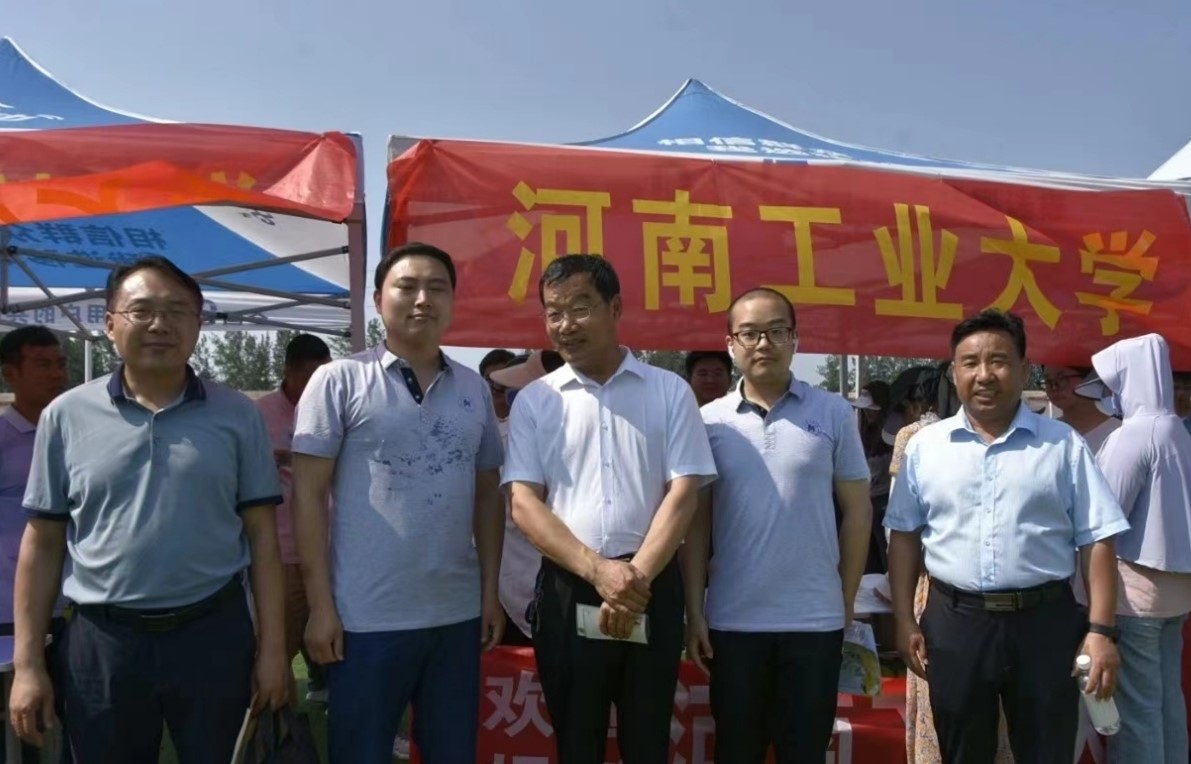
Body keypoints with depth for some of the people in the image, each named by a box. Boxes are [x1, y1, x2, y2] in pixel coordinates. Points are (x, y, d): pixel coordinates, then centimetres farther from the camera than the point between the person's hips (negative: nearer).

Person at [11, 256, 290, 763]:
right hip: (101, 640, 1)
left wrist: (271, 646, -2)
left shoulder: (236, 415, -1)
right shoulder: (66, 415, 1)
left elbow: (261, 534, 0)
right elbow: (43, 542, 4)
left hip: (214, 634, 0)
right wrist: (28, 663, 2)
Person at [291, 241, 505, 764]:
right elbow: (308, 493, -6)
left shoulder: (475, 390, 9)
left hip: (458, 613, 4)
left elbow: (487, 495, 12)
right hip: (367, 617, -4)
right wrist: (321, 605, -9)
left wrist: (491, 591, 8)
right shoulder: (339, 381, -4)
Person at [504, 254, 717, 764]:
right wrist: (598, 570, -15)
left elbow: (683, 492, -2)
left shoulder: (670, 391, 3)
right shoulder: (533, 402, 4)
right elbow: (524, 503, -3)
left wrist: (636, 577, -13)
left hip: (653, 591, 0)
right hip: (568, 591, 1)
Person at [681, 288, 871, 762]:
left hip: (815, 618, 0)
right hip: (732, 619, 1)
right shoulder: (709, 421, 0)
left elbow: (857, 510, 4)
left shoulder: (834, 414, -1)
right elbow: (695, 520, 3)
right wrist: (694, 611, 0)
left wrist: (847, 602, 3)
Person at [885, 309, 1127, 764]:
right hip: (954, 621, 1)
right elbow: (904, 535, 6)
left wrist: (1101, 629, -6)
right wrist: (905, 621, 1)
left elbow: (1097, 539, 1)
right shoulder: (924, 445, 3)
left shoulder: (1063, 444, 1)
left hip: (1045, 621, 0)